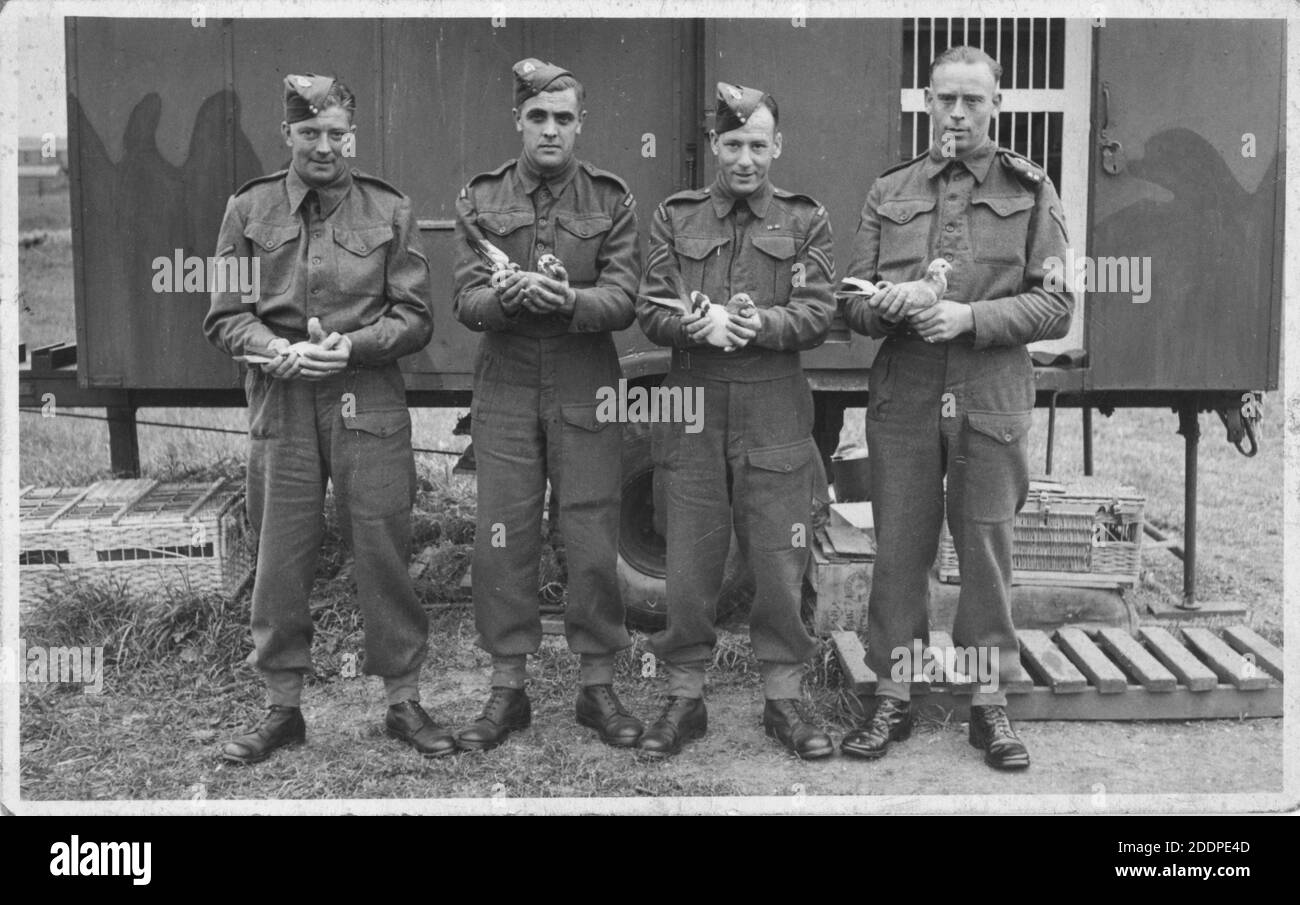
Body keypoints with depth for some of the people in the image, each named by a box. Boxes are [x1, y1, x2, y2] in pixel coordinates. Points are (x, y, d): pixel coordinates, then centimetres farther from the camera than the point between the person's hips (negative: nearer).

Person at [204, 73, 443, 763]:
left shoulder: (389, 210, 5)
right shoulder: (249, 209, 8)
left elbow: (415, 319, 2)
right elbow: (223, 317, 6)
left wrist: (351, 346, -14)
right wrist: (279, 350, -12)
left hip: (369, 400, -1)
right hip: (279, 399, 1)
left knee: (384, 551, 2)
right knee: (279, 558, 6)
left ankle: (403, 700, 17)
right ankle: (282, 706, 20)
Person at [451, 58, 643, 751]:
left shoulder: (611, 200, 3)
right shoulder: (481, 198, 6)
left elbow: (623, 300, -6)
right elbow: (466, 302, -2)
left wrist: (570, 300, -26)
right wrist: (503, 298, -25)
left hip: (585, 389, -1)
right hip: (505, 388, 1)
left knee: (593, 543, 2)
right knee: (502, 540, 3)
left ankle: (598, 687, 17)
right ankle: (507, 688, 16)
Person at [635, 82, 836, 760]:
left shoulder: (805, 221, 8)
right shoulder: (675, 217, 10)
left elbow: (818, 315, -2)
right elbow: (649, 310, 2)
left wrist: (760, 323, -20)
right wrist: (701, 326, -17)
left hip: (775, 414, -1)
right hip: (692, 407, 1)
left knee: (779, 564, 4)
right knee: (689, 564, 6)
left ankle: (783, 698, 19)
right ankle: (684, 697, 20)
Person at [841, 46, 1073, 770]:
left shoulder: (1031, 191, 6)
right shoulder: (889, 192, 12)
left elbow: (1056, 306, -1)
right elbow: (854, 303, 10)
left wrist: (970, 316, -15)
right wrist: (891, 305, -13)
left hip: (993, 398, -1)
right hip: (902, 397, 2)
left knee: (988, 549, 5)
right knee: (899, 549, 5)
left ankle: (989, 702, 17)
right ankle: (894, 698, 16)